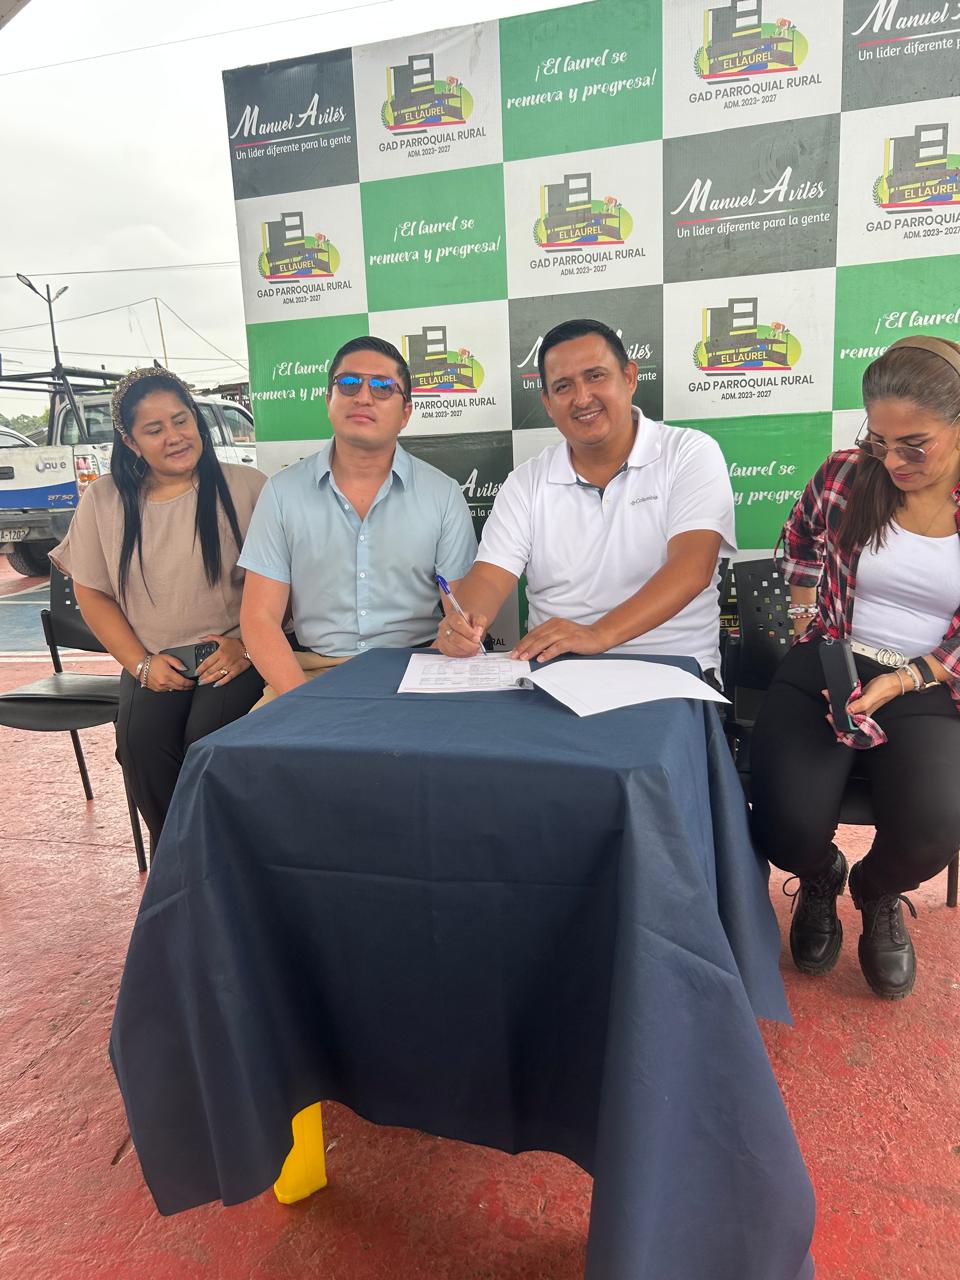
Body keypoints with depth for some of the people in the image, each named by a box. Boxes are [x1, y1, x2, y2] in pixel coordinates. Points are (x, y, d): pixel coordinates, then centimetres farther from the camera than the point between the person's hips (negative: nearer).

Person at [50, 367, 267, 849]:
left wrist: (247, 647, -11)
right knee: (141, 740, -24)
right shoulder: (104, 500, 6)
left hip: (234, 659, -2)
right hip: (153, 662, 3)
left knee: (207, 739, -27)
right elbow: (92, 594, 10)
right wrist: (141, 664, -2)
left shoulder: (245, 487, -2)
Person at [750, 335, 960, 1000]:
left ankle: (879, 892, 13)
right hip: (828, 664, 1)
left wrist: (903, 681, -15)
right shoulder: (847, 473, -2)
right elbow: (801, 538, 22)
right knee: (790, 828, -24)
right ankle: (821, 879, 19)